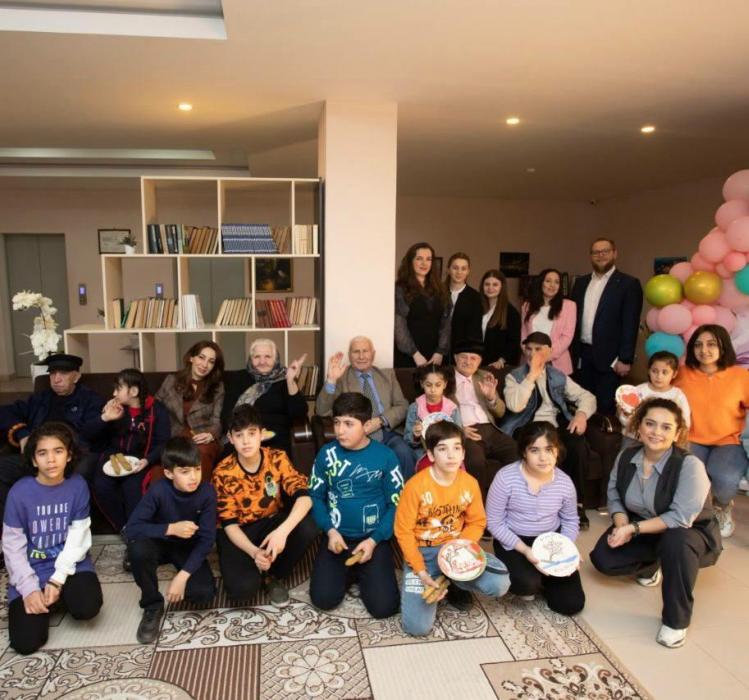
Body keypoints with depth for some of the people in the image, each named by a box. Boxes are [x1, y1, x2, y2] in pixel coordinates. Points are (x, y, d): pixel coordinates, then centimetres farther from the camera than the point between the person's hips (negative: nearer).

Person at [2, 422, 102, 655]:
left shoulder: (78, 485, -12)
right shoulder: (20, 492, -15)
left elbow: (78, 537, -9)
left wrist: (57, 579, -17)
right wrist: (29, 588, -15)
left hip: (69, 563, 1)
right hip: (31, 568, 0)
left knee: (87, 607, -24)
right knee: (26, 641, -12)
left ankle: (60, 591, 11)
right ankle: (42, 596, 19)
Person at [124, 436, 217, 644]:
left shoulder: (207, 492, -24)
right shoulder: (159, 491, -26)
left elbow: (207, 539, -21)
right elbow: (131, 529, -29)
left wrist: (183, 576, -28)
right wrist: (171, 528, -38)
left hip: (189, 546, 0)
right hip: (160, 542, 0)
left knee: (204, 592, -24)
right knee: (138, 549, -36)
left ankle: (178, 584, 13)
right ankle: (153, 606, -9)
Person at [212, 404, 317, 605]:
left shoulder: (277, 459, -15)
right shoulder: (223, 473, -17)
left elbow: (304, 497, -26)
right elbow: (229, 524, -15)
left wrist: (283, 531, -44)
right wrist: (254, 552, -33)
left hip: (271, 523, 2)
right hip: (239, 532, -2)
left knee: (308, 528, -30)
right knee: (242, 588, -30)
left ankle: (273, 575, -3)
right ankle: (257, 568, 9)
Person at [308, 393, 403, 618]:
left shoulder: (385, 456, -9)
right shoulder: (327, 454, -4)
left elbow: (397, 504, -5)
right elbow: (316, 496, 5)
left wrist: (374, 540, -13)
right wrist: (330, 530, -10)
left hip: (374, 539, -1)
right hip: (338, 537, 2)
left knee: (384, 606, -13)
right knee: (323, 599, -15)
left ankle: (363, 573, 18)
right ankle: (348, 572, 17)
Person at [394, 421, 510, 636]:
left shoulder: (470, 483, -9)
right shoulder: (415, 486, -21)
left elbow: (477, 522, 3)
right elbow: (403, 531, -13)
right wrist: (421, 571, -19)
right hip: (422, 552, -3)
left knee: (499, 584, -20)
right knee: (417, 626, -15)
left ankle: (455, 582, 11)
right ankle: (435, 583, 17)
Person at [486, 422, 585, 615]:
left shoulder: (564, 482, -9)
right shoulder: (506, 477, -22)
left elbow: (570, 520, 7)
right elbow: (494, 523, -15)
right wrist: (525, 550, -24)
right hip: (513, 541, -3)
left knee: (572, 604, -4)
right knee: (527, 584, -31)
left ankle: (541, 577, 26)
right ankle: (529, 580, 9)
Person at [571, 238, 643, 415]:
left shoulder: (629, 284, -3)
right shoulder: (581, 282, 13)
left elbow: (630, 324, -8)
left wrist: (625, 359, -14)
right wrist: (570, 352, 7)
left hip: (608, 356, -5)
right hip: (581, 355, 5)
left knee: (605, 406, 1)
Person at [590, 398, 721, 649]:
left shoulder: (690, 465, -27)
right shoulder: (626, 457, -10)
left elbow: (681, 518, -32)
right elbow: (614, 495, 0)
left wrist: (634, 529, -32)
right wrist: (621, 525, -20)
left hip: (690, 534, -5)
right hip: (643, 530, 5)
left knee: (675, 541, -39)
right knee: (602, 558, -13)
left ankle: (676, 620, -17)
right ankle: (651, 565, 21)